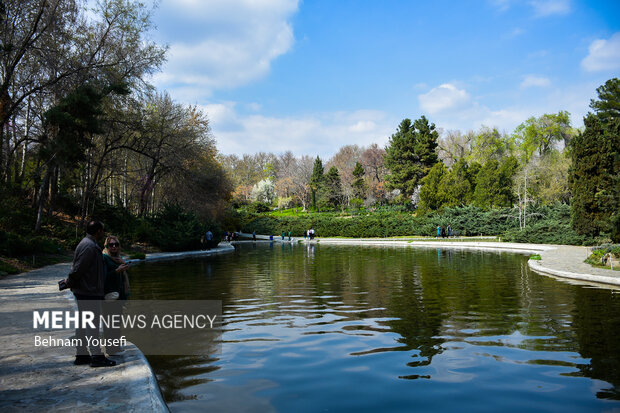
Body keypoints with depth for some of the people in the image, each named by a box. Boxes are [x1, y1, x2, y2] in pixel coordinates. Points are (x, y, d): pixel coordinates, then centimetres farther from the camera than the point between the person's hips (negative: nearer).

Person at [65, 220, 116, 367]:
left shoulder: (87, 244, 14)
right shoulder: (89, 246, -20)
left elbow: (77, 268, 19)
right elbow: (78, 268, -21)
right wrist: (70, 283, -7)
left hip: (83, 291, 11)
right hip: (89, 292, -11)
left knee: (83, 323, 15)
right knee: (92, 324, -5)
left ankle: (81, 355, 24)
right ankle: (96, 356, 1)